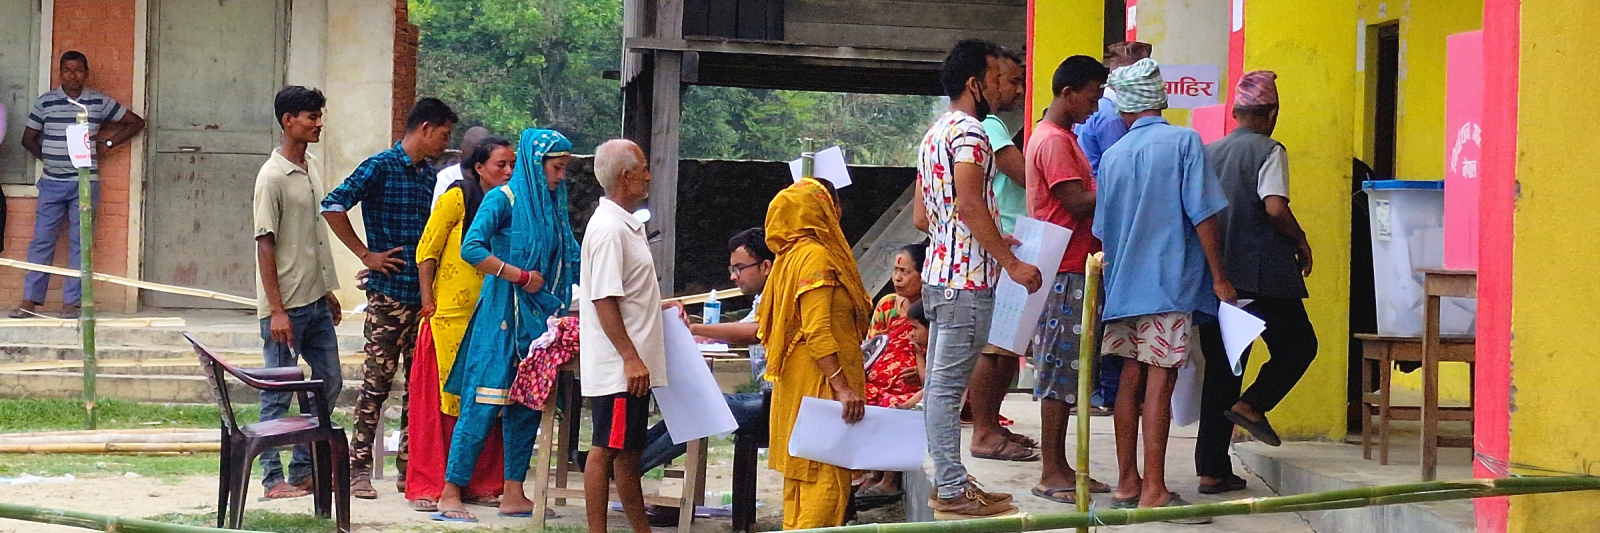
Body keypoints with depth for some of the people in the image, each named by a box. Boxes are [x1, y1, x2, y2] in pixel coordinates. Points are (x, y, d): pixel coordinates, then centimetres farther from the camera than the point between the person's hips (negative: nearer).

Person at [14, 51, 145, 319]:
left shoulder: (100, 102, 1)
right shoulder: (45, 102, 3)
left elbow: (136, 122, 9)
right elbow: (28, 139, 13)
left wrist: (108, 144, 2)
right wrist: (48, 157, 4)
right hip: (51, 183, 1)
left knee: (79, 244, -1)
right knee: (41, 241, -1)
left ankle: (70, 303, 2)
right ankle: (30, 301, 1)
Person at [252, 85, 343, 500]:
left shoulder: (312, 168, 11)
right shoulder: (273, 177, -14)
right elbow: (265, 246, -15)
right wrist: (276, 310, -18)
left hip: (315, 300, 9)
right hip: (285, 306, -8)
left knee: (329, 384, 11)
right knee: (279, 393, -1)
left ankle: (304, 469, 20)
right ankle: (273, 479, 7)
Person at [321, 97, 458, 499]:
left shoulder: (429, 175, 15)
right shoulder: (380, 168, -6)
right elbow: (333, 206, -15)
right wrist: (366, 255, -12)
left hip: (425, 296, 7)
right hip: (389, 294, -7)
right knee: (377, 382, -5)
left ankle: (410, 469, 13)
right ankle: (359, 468, 1)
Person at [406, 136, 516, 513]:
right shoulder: (457, 198, -5)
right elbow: (427, 251, -5)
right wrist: (428, 301, -9)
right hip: (452, 313, -5)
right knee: (442, 397, -2)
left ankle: (483, 483, 12)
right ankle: (429, 486, 3)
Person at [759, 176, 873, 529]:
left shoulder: (792, 255, 14)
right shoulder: (817, 256, -15)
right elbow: (818, 331, -22)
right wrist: (842, 387, -25)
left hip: (795, 383, 10)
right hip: (819, 382, -10)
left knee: (801, 474, 12)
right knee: (828, 475, -10)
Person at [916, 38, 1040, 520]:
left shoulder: (934, 134, 19)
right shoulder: (968, 132, -12)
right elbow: (970, 204, -23)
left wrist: (992, 242, 26)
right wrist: (1012, 263, -20)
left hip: (939, 274, 10)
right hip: (967, 279, -10)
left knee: (940, 383, 11)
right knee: (949, 385, -8)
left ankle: (948, 481, 17)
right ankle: (954, 493, -6)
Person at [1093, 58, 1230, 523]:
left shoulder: (1113, 156, 9)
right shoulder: (1184, 142, -6)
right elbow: (1202, 214, -11)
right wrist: (1218, 277, -5)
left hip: (1124, 285, 5)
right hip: (1171, 282, -5)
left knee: (1132, 377, 11)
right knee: (1160, 382, -5)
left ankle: (1127, 483, 14)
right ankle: (1154, 492, -6)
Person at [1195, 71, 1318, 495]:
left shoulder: (1209, 153, 11)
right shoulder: (1269, 151, -6)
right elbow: (1275, 207, -19)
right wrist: (1301, 242, -3)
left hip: (1215, 277, 6)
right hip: (1263, 274, -6)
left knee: (1220, 367, 8)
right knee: (1298, 345, 14)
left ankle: (1212, 469, 6)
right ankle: (1252, 405, -7)